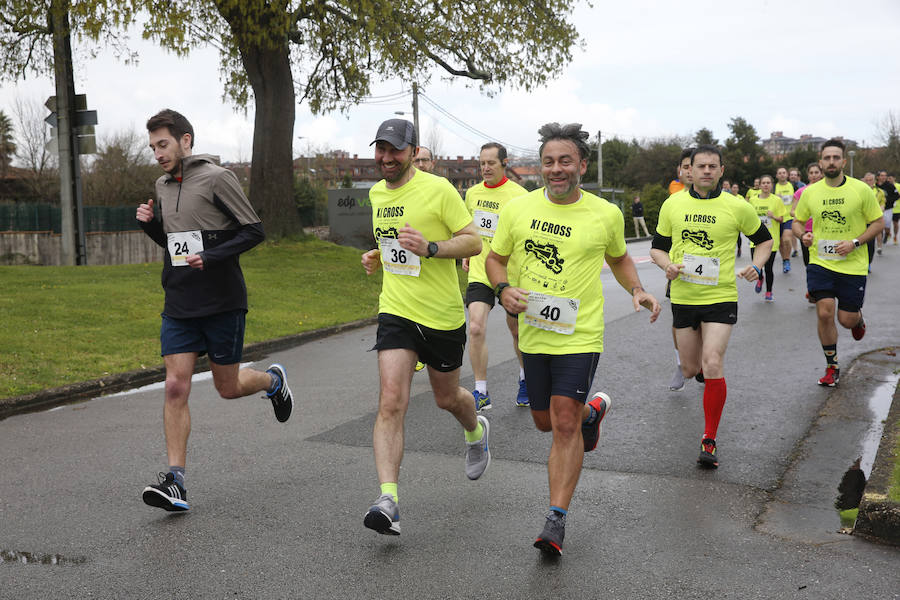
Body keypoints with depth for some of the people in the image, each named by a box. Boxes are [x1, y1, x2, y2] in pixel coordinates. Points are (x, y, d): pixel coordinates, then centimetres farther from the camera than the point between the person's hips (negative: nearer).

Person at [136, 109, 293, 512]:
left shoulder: (216, 178, -8)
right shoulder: (163, 186, 12)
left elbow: (253, 231, -10)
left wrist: (211, 257, -21)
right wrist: (151, 224, 3)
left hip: (222, 302, -5)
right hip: (179, 305, 5)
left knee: (228, 387, 7)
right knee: (175, 387, -5)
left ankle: (273, 380, 40)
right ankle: (175, 481, -3)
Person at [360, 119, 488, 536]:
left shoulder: (438, 189, -11)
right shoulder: (376, 193, 8)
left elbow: (474, 242, -11)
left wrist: (429, 247, -25)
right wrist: (378, 258, 6)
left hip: (442, 314, -3)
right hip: (396, 311, 3)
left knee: (446, 398, 16)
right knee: (391, 403, -13)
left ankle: (476, 431, 52)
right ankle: (388, 501, -16)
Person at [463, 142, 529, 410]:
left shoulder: (518, 195, -10)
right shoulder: (472, 193, 6)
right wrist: (467, 255, 16)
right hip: (479, 273, 3)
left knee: (516, 329, 13)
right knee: (476, 328, -12)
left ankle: (525, 379, 39)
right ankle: (481, 392, -2)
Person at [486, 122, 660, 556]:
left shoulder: (606, 214, -2)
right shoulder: (519, 208, -1)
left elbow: (618, 258, 17)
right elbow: (495, 258, 10)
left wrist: (637, 291, -1)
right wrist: (503, 289, -11)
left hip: (579, 336, -3)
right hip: (533, 333, 3)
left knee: (565, 425, -11)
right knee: (545, 422, 16)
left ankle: (556, 520, -2)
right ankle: (593, 409, 50)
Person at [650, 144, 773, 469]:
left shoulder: (737, 207, -2)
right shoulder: (672, 205, 3)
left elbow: (764, 239, 12)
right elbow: (657, 247, 12)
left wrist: (756, 266, -6)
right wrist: (667, 265, -10)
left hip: (721, 298, -3)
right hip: (683, 297, 3)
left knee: (712, 365, -16)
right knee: (691, 368, 10)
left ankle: (709, 441, -5)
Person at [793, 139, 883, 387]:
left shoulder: (861, 189, -6)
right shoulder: (810, 192, 1)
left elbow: (878, 222, -1)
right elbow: (797, 221, 15)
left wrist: (855, 242, -15)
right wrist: (803, 235, -8)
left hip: (853, 265, -1)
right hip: (820, 262, 2)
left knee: (847, 319, 2)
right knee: (824, 313, -10)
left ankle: (859, 318, 43)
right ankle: (832, 366, 9)